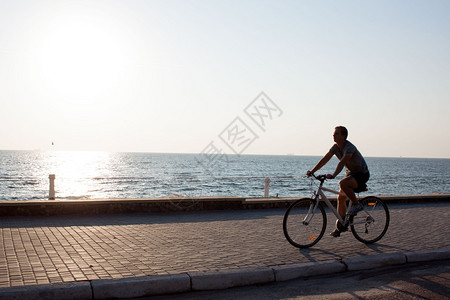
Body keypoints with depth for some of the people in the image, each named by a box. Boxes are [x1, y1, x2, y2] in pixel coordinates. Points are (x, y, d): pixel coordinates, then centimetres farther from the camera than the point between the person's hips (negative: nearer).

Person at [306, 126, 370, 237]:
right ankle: (341, 225, 14)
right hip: (350, 173, 8)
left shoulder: (349, 147, -25)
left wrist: (333, 175, -52)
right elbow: (324, 160, -3)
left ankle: (356, 204, -13)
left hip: (362, 174, -8)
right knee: (341, 198, 3)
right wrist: (312, 171, -12)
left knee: (342, 183, -35)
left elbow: (342, 162, -40)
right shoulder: (335, 147, -1)